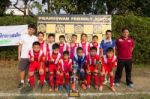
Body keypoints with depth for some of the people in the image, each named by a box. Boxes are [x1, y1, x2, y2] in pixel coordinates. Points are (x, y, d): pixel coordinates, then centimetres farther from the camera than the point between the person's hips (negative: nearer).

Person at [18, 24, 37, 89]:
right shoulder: (23, 36, -2)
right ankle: (22, 82, 16)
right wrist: (19, 55, -2)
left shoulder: (35, 38, 3)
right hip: (24, 56, -1)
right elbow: (20, 46, 1)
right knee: (22, 69, 3)